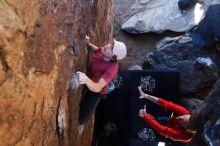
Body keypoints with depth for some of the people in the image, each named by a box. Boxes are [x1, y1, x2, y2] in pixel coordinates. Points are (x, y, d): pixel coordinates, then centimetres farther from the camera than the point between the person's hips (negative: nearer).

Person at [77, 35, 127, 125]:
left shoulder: (112, 68, -40)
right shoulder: (103, 51, -21)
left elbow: (97, 88, -48)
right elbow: (96, 50, 6)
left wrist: (86, 80, -67)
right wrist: (88, 44, -14)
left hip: (96, 92, -6)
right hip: (88, 84, 6)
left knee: (80, 119, -5)